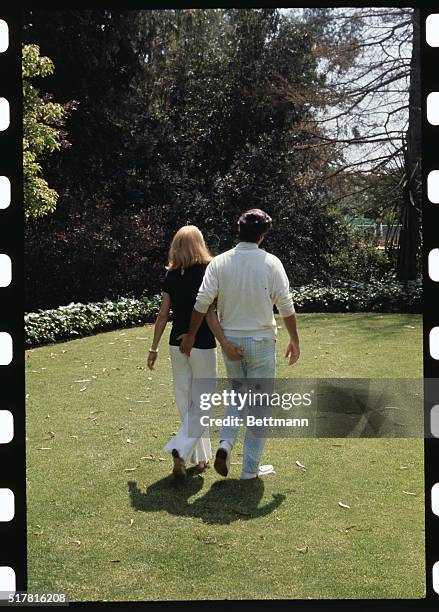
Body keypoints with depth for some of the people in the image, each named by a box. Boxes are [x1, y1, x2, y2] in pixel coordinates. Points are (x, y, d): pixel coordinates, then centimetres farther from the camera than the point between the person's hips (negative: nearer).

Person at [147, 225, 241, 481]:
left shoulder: (171, 276, 2)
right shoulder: (206, 272, -11)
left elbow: (163, 314, 3)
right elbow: (209, 312, -20)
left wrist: (154, 348, 9)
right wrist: (224, 342, -23)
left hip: (178, 344, 5)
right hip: (202, 345, -5)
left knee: (186, 403, 14)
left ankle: (200, 457, 24)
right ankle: (181, 450, -12)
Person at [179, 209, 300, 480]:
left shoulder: (219, 262, -2)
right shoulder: (271, 263, -8)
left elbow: (202, 302, -6)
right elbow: (286, 306, -7)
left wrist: (190, 335, 4)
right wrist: (295, 340, 4)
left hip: (230, 340, 3)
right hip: (261, 341, -3)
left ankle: (226, 443, 2)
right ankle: (250, 468, 12)